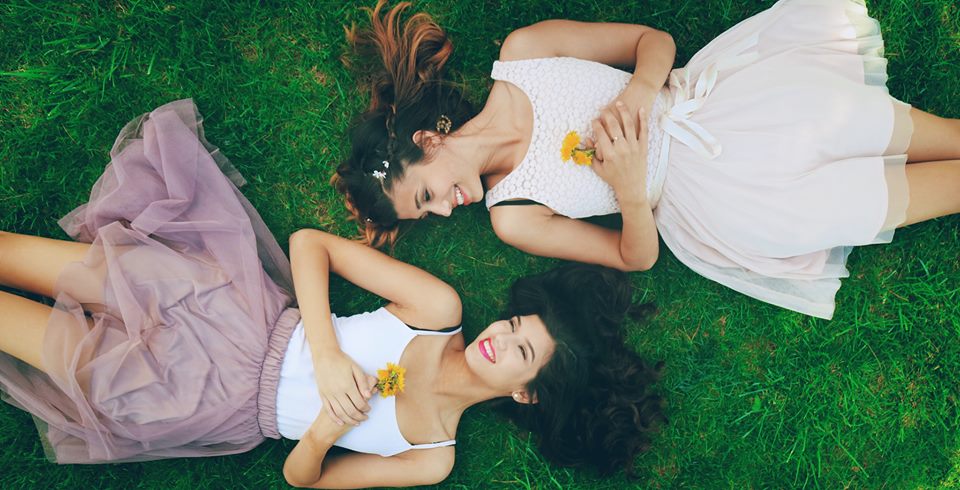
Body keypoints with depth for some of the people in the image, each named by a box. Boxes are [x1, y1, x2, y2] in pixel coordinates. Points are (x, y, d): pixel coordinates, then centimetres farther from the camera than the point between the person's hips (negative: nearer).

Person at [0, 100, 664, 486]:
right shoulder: (439, 309, -12)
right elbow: (310, 243, -11)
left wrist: (324, 431, -28)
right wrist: (326, 354, -24)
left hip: (230, 406, -1)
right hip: (250, 321, 1)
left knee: (64, 344, -5)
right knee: (90, 270, -12)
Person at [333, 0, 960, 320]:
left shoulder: (521, 52, -8)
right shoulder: (512, 217, -6)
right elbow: (637, 256, -3)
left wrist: (642, 90, -26)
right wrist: (631, 196, -25)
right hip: (706, 202, -1)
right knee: (894, 194, -3)